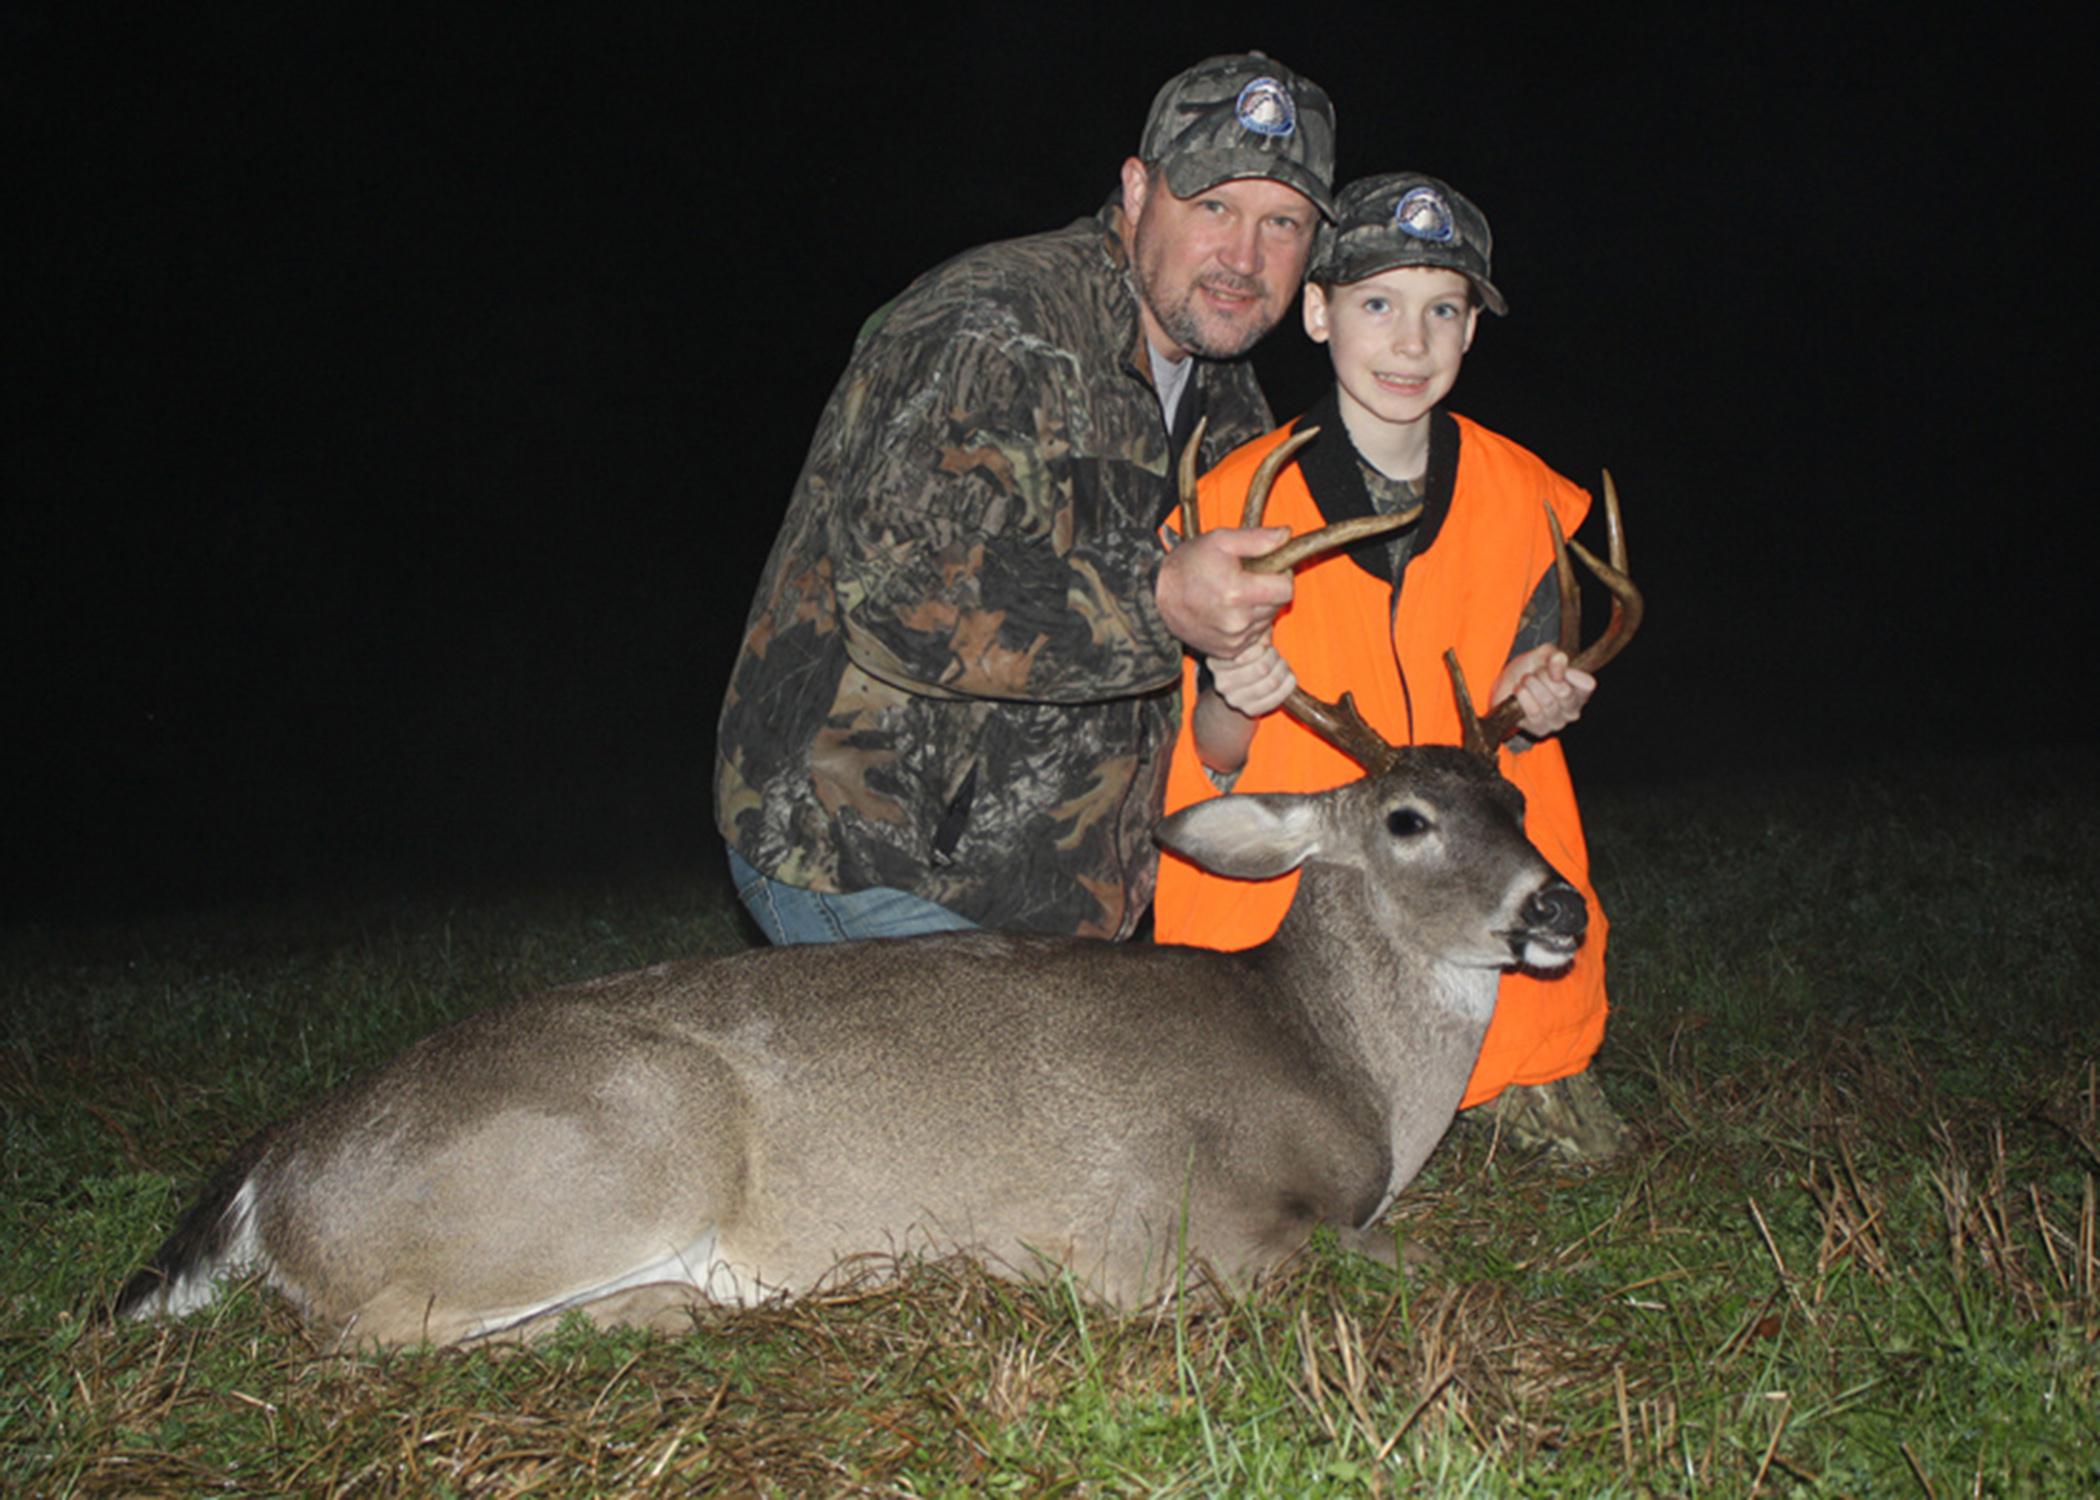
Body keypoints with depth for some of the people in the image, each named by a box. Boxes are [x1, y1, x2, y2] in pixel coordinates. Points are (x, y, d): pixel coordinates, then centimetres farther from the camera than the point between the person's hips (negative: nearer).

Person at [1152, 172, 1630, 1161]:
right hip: (1280, 894, -2)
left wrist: (1531, 714, -14)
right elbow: (1215, 761, -4)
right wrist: (1233, 705, -27)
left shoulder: (1523, 497, -1)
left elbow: (1508, 736, 9)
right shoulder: (1237, 500, -9)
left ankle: (1509, 1068, 18)